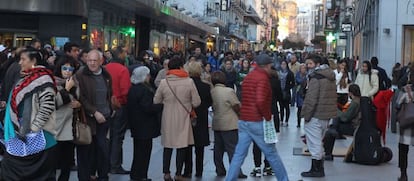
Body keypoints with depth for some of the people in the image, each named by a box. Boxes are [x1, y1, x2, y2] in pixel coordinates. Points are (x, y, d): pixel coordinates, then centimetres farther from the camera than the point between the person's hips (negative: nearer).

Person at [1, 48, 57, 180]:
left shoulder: (42, 79, -13)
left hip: (36, 137, -9)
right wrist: (16, 129, 13)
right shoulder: (26, 78, 15)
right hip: (20, 135, 9)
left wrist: (32, 128, -19)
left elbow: (48, 106, -21)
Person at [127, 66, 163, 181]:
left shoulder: (132, 89, 10)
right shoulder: (144, 90, -19)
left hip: (136, 125, 10)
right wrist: (162, 106, -15)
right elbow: (148, 107, -24)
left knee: (139, 151, 17)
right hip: (145, 126, -10)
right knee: (144, 151, -1)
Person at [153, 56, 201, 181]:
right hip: (183, 118, -2)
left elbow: (156, 101, 1)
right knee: (182, 146, 8)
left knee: (168, 146, 14)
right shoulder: (189, 82, -11)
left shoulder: (163, 82, -6)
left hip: (168, 119, 2)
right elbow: (196, 102, -9)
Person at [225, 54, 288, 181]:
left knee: (239, 154, 6)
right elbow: (260, 101, -26)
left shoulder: (248, 77, 14)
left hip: (243, 121, 7)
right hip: (257, 121, -7)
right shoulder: (263, 78, -13)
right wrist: (268, 116, -13)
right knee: (271, 153, 6)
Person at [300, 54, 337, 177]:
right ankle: (319, 168, 23)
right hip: (327, 114, 9)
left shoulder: (315, 78, -15)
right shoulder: (330, 77, 14)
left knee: (314, 142, -2)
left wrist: (306, 115, -13)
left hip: (315, 115, -9)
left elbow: (311, 99, -19)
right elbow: (332, 97, 19)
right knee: (318, 141, 18)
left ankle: (316, 169, 2)